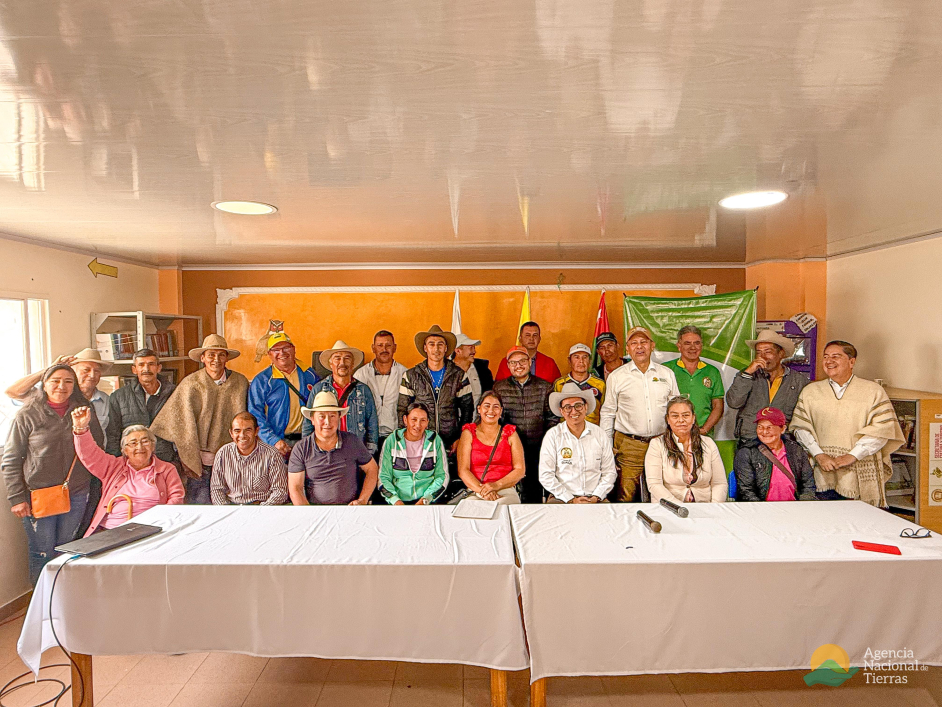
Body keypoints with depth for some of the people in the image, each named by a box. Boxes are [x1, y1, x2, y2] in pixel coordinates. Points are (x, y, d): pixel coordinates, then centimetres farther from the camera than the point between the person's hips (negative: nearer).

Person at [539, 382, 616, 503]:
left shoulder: (599, 434, 8)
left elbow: (609, 472, 10)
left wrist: (596, 497, -4)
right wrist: (571, 500, -10)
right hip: (561, 498, -2)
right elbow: (546, 476, -4)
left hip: (595, 499, 2)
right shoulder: (552, 436, -1)